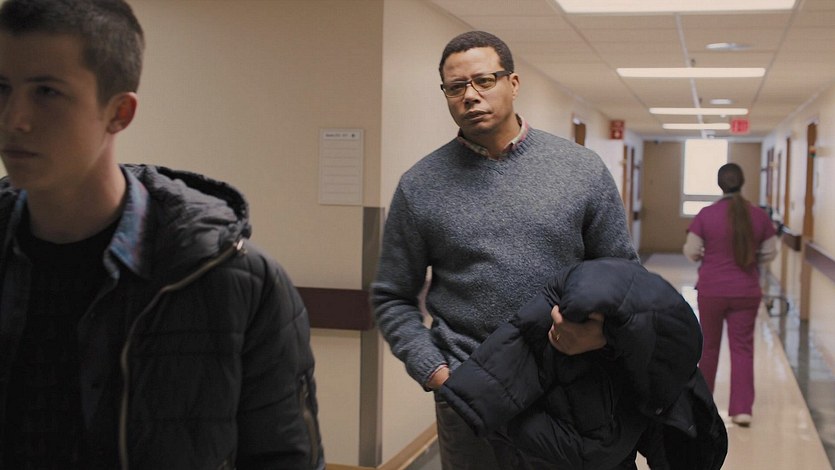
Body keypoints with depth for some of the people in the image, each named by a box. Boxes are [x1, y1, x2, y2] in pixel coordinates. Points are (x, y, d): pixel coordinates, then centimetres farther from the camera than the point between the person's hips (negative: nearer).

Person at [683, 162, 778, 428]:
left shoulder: (706, 215, -11)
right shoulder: (759, 216, -5)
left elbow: (691, 252, -7)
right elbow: (769, 254, 2)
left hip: (711, 291, 0)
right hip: (746, 293, 1)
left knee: (709, 345, 16)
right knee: (742, 348, 5)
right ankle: (742, 408, 0)